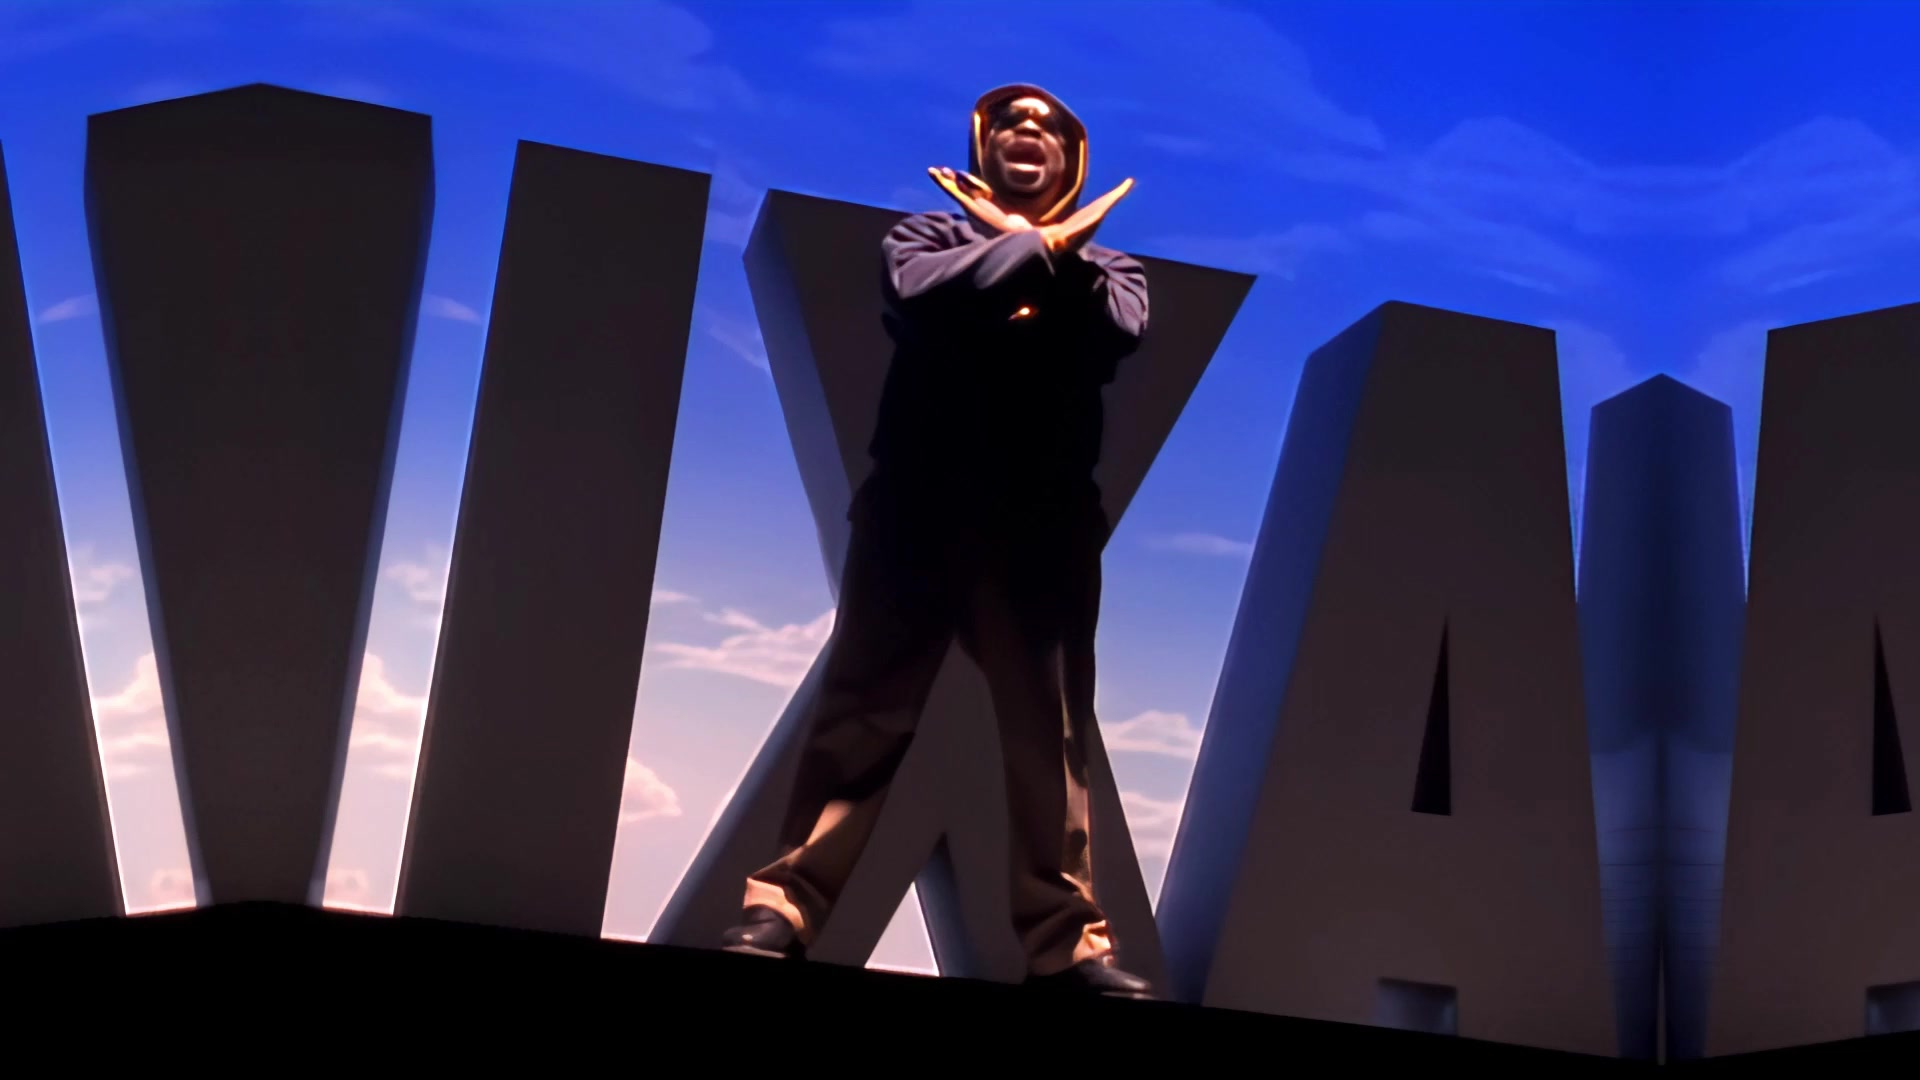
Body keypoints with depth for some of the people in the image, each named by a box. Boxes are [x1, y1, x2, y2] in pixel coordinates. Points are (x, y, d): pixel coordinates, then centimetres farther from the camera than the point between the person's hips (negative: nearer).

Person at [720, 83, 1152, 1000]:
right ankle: (781, 911, -2)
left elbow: (1118, 332, -5)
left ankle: (1067, 943, 3)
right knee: (861, 716, -3)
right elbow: (922, 294, -9)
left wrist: (1050, 249, -5)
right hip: (920, 513, -1)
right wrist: (1035, 246, -2)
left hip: (1043, 528, 1)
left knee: (1051, 735, 1)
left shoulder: (1100, 263, 19)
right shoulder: (929, 232, 15)